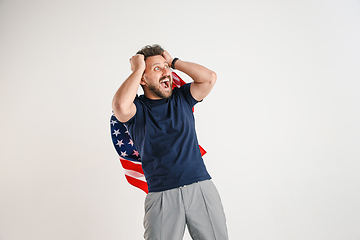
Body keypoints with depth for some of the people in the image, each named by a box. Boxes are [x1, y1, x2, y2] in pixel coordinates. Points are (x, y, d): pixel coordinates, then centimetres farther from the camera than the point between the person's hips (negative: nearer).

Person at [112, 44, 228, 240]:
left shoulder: (181, 98, 13)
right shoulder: (137, 108, 3)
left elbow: (209, 78, -1)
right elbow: (120, 106, -21)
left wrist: (173, 62, 4)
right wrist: (137, 69, -8)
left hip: (202, 187, 3)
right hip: (162, 195, -2)